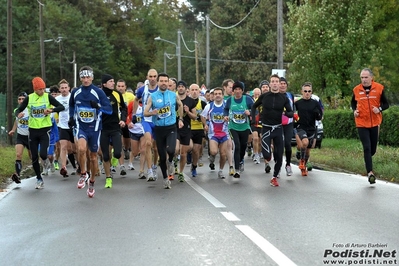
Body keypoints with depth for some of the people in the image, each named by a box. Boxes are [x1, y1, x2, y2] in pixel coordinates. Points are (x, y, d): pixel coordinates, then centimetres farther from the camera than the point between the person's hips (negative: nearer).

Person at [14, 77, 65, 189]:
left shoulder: (48, 97, -5)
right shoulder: (29, 98, -1)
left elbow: (61, 107, -9)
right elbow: (18, 110, 1)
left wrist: (51, 110, -28)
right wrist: (18, 114, -23)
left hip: (45, 129, -2)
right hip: (33, 130, 2)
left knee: (43, 154, -18)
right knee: (34, 157, 5)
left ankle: (45, 160, 21)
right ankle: (39, 179, 21)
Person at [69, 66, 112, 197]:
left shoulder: (98, 92, -6)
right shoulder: (75, 92, 3)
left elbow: (109, 109, -10)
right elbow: (71, 105, 24)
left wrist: (98, 106, -27)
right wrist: (71, 117, 12)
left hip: (94, 127, 0)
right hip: (81, 126, 1)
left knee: (93, 156, 9)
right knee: (81, 148, -28)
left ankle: (92, 183, 27)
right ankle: (83, 174, -5)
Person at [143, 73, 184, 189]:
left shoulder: (173, 95, 3)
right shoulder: (152, 96, -1)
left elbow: (180, 105, 23)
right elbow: (145, 113, -3)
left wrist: (180, 119, 17)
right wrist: (155, 112, -21)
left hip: (171, 128, 0)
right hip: (159, 129, 1)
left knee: (170, 150, -25)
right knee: (162, 156, 5)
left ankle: (170, 162, 10)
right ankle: (165, 178, 23)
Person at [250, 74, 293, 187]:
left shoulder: (284, 98, 0)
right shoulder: (264, 96, -1)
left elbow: (291, 113, 1)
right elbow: (254, 106, 14)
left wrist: (287, 113, -23)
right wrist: (253, 118, -1)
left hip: (278, 128, 2)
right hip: (266, 128, -2)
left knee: (279, 156, 2)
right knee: (267, 154, -17)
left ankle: (274, 177, 21)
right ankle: (267, 161, 22)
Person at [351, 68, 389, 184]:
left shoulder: (379, 88, -3)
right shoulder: (356, 90, -1)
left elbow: (386, 104, 4)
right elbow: (353, 102, 18)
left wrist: (379, 109, -16)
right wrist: (354, 110, -3)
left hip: (375, 123, 1)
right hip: (361, 123, -1)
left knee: (373, 149, 9)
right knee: (367, 148, -11)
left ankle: (367, 160, 41)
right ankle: (370, 172, -11)